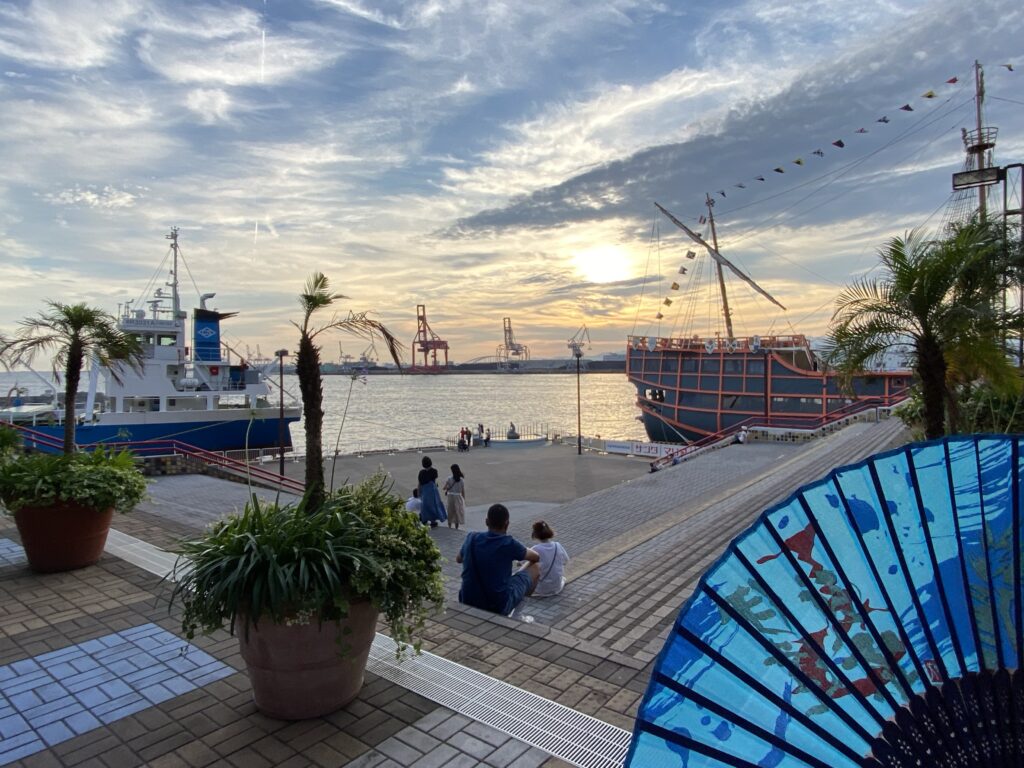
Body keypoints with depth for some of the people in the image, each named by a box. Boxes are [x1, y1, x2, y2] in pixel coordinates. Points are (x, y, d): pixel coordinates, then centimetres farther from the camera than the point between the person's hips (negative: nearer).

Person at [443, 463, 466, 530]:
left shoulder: (449, 479, -11)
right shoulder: (462, 480, -10)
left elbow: (444, 488, -8)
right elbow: (463, 491, -5)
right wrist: (464, 499, 6)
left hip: (451, 496, 0)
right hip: (458, 497, 0)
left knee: (450, 511, 15)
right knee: (458, 511, 11)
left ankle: (450, 526, 23)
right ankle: (456, 527, 17)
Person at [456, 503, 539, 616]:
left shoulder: (471, 538, -1)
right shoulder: (509, 543, -12)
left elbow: (458, 559, 22)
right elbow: (536, 557, 7)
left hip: (468, 604, 4)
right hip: (499, 607, -4)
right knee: (534, 568, 12)